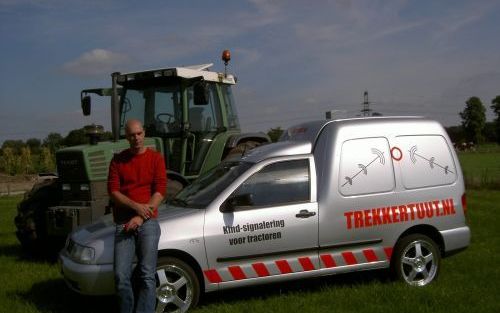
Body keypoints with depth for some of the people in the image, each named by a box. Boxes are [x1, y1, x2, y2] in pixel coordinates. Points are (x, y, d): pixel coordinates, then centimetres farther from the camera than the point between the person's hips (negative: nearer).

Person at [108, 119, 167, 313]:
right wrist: (136, 206, -12)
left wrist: (141, 217, -11)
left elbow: (160, 191, -2)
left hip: (147, 222, -2)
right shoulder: (118, 160, 11)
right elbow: (113, 191, 3)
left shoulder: (155, 158, 5)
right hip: (123, 224, 2)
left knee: (147, 275, -7)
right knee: (121, 276, -4)